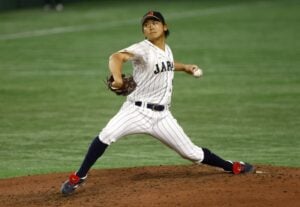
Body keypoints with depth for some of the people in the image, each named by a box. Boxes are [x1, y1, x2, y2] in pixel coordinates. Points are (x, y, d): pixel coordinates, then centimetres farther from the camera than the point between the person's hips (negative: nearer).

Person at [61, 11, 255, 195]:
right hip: (137, 110, -5)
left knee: (191, 152, 7)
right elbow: (117, 57, -32)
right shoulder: (143, 49, -12)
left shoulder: (167, 49, 10)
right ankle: (78, 177, -16)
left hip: (162, 115, 5)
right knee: (107, 135, -29)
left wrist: (184, 67, 26)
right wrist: (117, 78, -51)